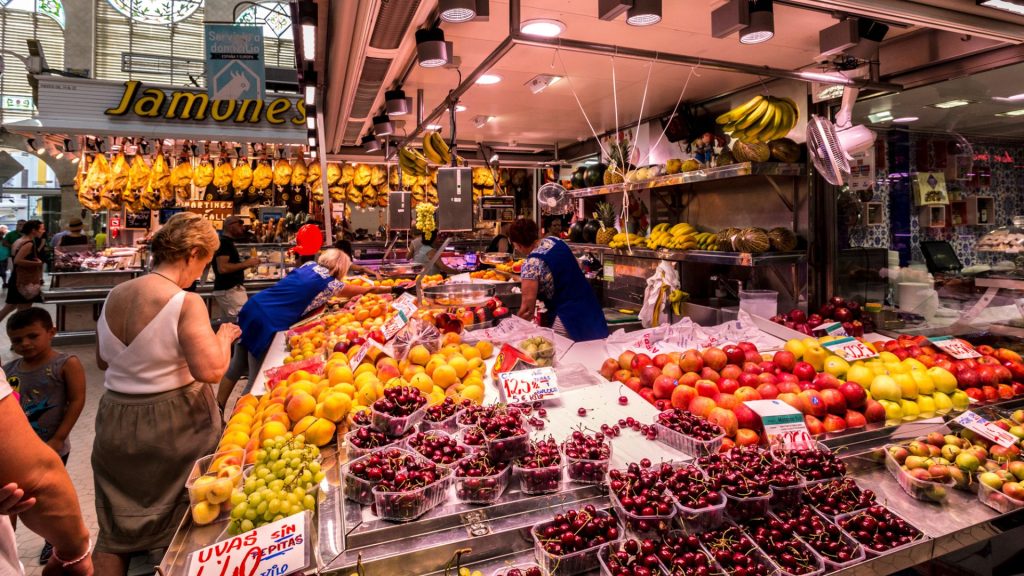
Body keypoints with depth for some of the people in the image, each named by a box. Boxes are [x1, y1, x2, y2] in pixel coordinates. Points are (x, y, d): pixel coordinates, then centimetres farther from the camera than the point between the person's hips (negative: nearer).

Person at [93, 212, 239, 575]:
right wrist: (224, 336, -10)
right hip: (174, 425, -6)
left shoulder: (114, 296, 0)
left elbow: (103, 361, 11)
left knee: (114, 530, 21)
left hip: (116, 420, 6)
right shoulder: (186, 303, -21)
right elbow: (210, 370, -27)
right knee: (178, 528, 18)